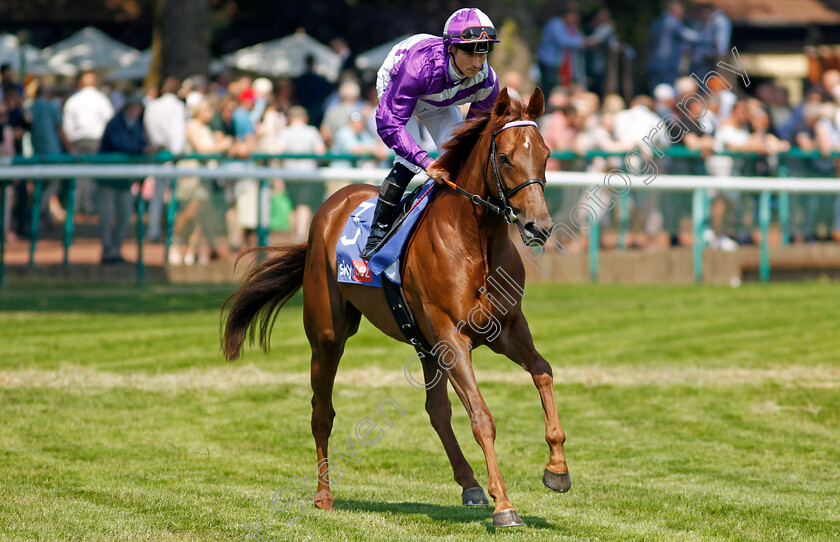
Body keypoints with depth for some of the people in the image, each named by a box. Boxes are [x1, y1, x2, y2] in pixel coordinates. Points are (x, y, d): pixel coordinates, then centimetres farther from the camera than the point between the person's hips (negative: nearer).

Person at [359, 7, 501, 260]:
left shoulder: (487, 81, -30)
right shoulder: (418, 66, -46)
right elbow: (388, 124, -44)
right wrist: (425, 161, -52)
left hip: (439, 103, 5)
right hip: (394, 90, -5)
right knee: (408, 164, -22)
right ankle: (377, 236, -10)